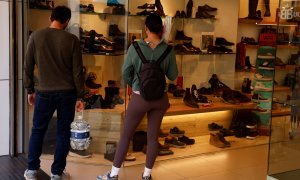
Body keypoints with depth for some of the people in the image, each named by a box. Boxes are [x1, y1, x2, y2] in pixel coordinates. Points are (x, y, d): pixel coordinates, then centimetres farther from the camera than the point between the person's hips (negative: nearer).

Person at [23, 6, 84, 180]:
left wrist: (30, 90, 12)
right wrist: (79, 96, 3)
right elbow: (77, 71, -5)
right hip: (67, 93, -1)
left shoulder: (36, 36, -3)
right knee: (63, 133, 9)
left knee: (38, 130, 16)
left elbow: (28, 67, 1)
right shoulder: (72, 40, -5)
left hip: (44, 92, 1)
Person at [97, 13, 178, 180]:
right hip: (160, 98, 2)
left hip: (140, 98, -2)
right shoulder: (168, 50, -9)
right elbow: (173, 76, 1)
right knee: (153, 136, 13)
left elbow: (125, 73, -3)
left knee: (126, 135, 11)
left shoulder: (135, 47, -13)